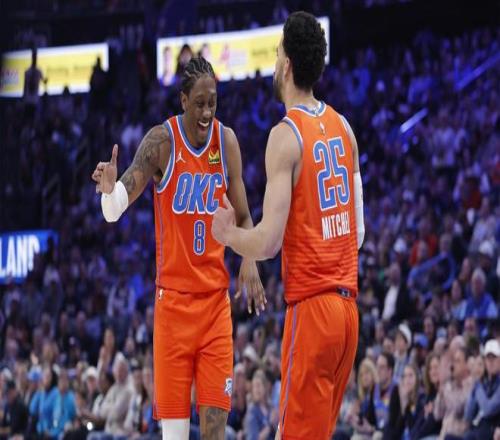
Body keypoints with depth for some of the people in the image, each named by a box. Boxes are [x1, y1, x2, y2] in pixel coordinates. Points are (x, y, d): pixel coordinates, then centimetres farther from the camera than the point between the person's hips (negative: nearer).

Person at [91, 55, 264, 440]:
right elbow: (115, 212, -14)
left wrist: (250, 262, -6)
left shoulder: (226, 141, 2)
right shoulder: (161, 142, -10)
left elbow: (243, 216, 12)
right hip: (173, 294, -3)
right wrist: (109, 190, -37)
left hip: (216, 295, 3)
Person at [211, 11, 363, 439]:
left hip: (311, 306, -8)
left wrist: (227, 233, 1)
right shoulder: (343, 128, 10)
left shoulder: (287, 135, -12)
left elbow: (268, 242, -17)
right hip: (347, 304, 8)